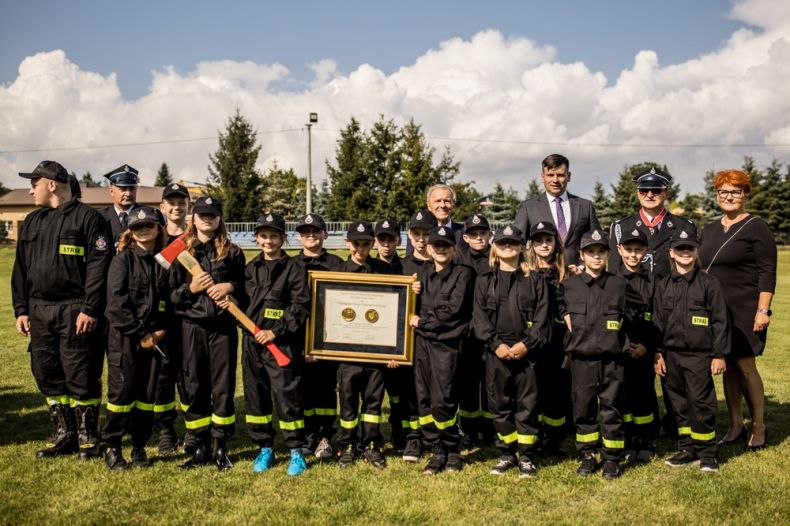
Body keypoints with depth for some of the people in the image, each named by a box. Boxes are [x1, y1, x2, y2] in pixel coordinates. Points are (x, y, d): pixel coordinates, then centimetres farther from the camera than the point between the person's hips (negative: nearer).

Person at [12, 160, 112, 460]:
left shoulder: (87, 218, -6)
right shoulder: (32, 222, 16)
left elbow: (98, 266, -13)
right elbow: (21, 268, 18)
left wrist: (90, 309, -18)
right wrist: (20, 309, 10)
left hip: (75, 312, -7)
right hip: (39, 311, 7)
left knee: (81, 376, -1)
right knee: (47, 375, 11)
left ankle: (87, 438, 13)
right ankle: (64, 435, 23)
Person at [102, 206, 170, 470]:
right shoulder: (123, 259, -4)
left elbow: (169, 300, 12)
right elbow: (116, 303, -11)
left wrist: (162, 330, -3)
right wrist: (140, 334, -12)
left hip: (153, 338, 4)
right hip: (124, 337, -4)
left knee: (147, 393, 7)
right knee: (122, 390, -2)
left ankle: (139, 447, 19)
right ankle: (112, 446, 13)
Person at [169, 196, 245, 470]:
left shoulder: (232, 252, 6)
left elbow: (245, 290, 10)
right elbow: (171, 295, 5)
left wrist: (231, 288, -10)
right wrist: (191, 288, -12)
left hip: (223, 327, -1)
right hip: (192, 326, 1)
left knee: (223, 388, 2)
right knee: (193, 387, 5)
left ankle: (221, 448, 14)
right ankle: (200, 447, 17)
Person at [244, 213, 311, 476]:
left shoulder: (294, 268, -4)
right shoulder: (251, 268, 13)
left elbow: (300, 308, -10)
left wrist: (276, 331, -14)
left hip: (282, 344, -5)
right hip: (252, 342, 6)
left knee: (287, 396, -3)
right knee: (256, 396, 11)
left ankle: (297, 452, 10)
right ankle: (264, 449, 24)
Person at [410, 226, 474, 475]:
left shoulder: (463, 274, 0)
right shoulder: (423, 273, 16)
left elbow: (453, 309, -9)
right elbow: (416, 306, 16)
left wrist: (422, 321, -5)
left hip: (447, 344, -5)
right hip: (422, 342, 5)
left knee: (443, 400, -9)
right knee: (424, 399, 3)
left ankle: (452, 450, 11)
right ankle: (437, 451, 15)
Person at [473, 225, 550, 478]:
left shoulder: (535, 279, 6)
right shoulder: (485, 280, 8)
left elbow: (542, 317, -1)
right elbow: (480, 317, 2)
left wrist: (526, 344, -12)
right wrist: (496, 344, -10)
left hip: (527, 352, -1)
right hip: (496, 353, 2)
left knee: (527, 405, 2)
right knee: (499, 405, 7)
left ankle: (527, 457, 13)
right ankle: (507, 454, 20)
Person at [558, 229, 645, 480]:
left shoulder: (619, 284, 2)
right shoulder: (569, 285, 2)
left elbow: (636, 306, 16)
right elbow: (560, 305, 20)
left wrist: (621, 323, 5)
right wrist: (568, 321, 4)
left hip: (611, 357, -1)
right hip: (581, 356, 1)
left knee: (611, 407, 3)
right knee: (583, 406, 7)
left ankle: (612, 458, 13)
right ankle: (587, 455, 19)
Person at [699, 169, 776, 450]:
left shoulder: (756, 227, -5)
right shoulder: (710, 229, 14)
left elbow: (767, 272, -9)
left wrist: (763, 310, -16)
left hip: (744, 311, -6)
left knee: (746, 366, -3)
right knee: (728, 367, 10)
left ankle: (759, 428, 12)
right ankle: (735, 427, 19)